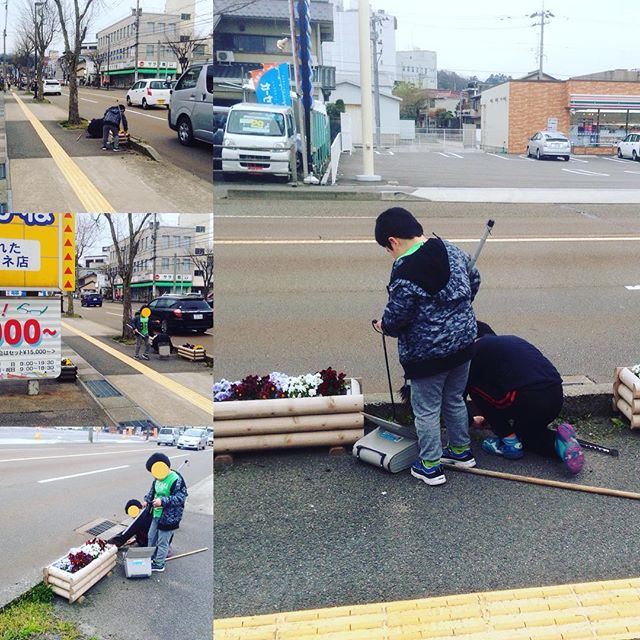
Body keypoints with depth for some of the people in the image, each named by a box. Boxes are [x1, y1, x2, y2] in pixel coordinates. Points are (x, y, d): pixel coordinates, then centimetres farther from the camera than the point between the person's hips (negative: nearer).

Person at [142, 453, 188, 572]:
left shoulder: (177, 480, -25)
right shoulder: (158, 479, 2)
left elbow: (180, 498, -27)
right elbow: (152, 491, 20)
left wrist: (163, 501, -33)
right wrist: (147, 500, 3)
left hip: (169, 517, -9)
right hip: (157, 514, 9)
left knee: (162, 542, 4)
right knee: (151, 537, 23)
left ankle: (159, 564, 20)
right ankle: (151, 558, 43)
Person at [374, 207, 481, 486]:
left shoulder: (405, 271, -23)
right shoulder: (453, 251, 2)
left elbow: (397, 317, -21)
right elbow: (473, 282, 16)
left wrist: (384, 325, 2)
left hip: (427, 353, -8)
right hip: (463, 344, 8)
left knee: (426, 409, 9)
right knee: (455, 400, 25)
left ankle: (430, 467, 20)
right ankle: (461, 451, 40)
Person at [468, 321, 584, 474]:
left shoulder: (477, 350, 9)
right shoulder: (512, 340, 29)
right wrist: (493, 418, 53)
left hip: (529, 401, -8)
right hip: (556, 398, 8)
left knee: (475, 386, 13)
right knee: (524, 429, 35)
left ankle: (509, 441, 12)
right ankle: (558, 442, 5)